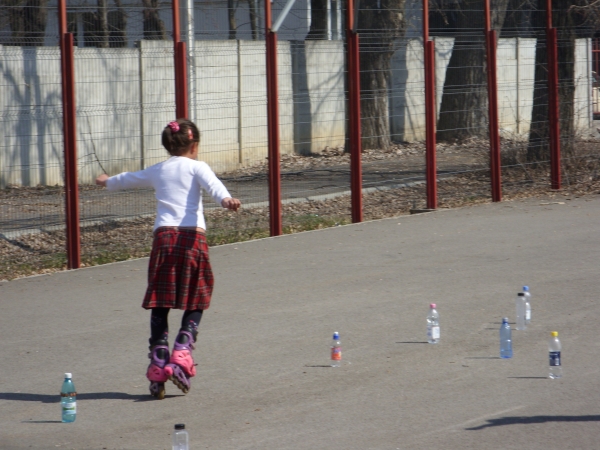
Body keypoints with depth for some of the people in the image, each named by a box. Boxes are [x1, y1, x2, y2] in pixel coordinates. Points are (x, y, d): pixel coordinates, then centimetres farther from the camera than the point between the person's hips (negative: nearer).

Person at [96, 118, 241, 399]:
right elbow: (212, 184, -14)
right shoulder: (196, 167, 9)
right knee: (196, 303, 7)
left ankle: (158, 367, -1)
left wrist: (108, 182, 62)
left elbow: (129, 179, 41)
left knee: (160, 305, 6)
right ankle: (181, 356, -10)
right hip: (193, 237, -3)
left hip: (164, 235, 3)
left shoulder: (156, 171, 21)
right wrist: (225, 199, -34)